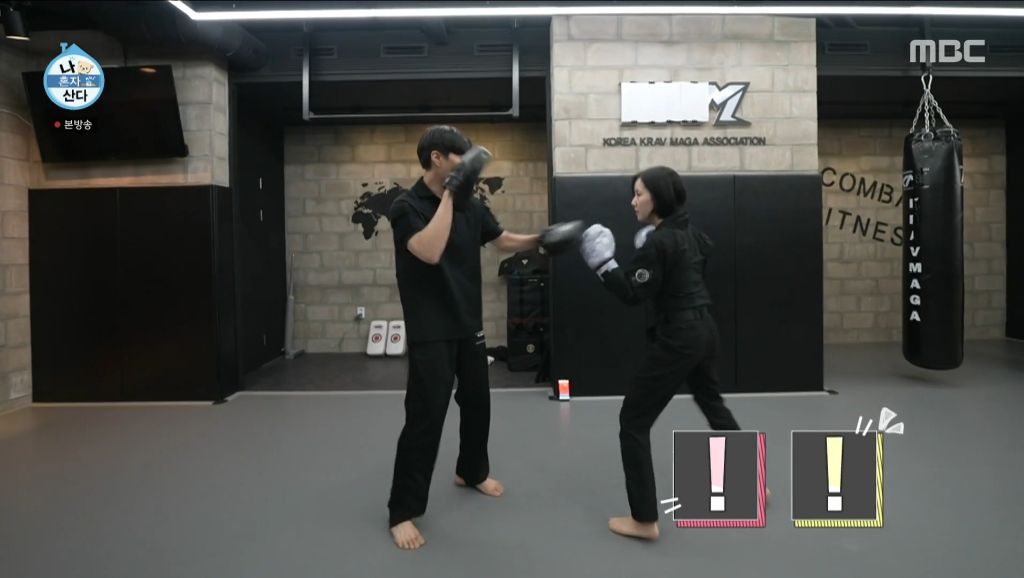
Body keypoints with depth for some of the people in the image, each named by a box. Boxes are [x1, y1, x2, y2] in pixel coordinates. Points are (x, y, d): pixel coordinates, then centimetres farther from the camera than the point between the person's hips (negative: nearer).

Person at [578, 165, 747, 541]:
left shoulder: (658, 243, -17)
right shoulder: (689, 232, 8)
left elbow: (632, 294, -19)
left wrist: (602, 262, -15)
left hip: (676, 338, -9)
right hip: (703, 331, 10)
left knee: (633, 421, -1)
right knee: (712, 403, 29)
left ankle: (644, 520, 3)